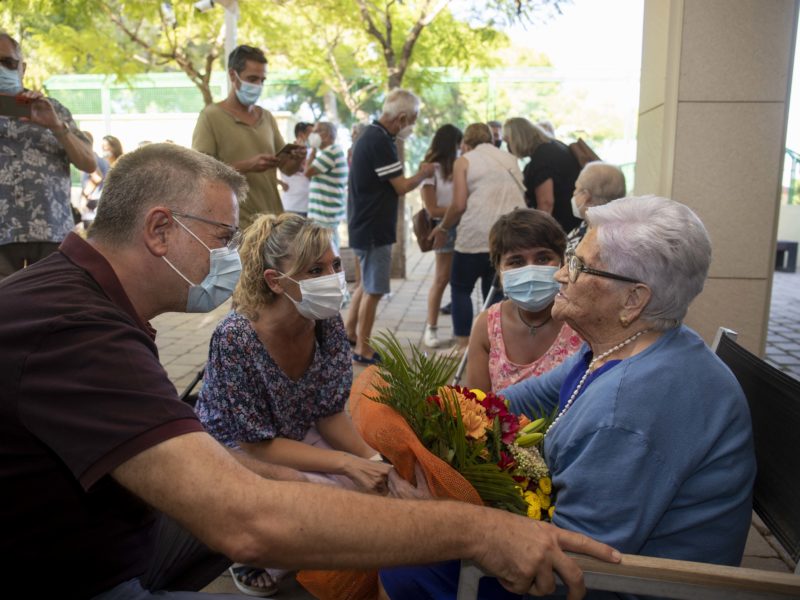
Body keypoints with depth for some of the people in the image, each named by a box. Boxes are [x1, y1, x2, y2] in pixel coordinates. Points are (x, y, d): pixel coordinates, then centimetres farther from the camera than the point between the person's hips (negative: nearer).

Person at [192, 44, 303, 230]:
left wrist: (297, 159, -7)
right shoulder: (211, 116, -3)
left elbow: (287, 168, 15)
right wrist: (247, 166, -22)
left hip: (273, 220, 5)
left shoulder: (267, 117, 13)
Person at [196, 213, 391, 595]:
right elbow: (259, 446, -25)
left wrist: (371, 459, -23)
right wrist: (346, 463, -33)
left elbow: (330, 413, -6)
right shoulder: (235, 339, -31)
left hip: (298, 440, 6)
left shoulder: (329, 325, -15)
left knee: (373, 484, -12)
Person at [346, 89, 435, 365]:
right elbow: (402, 187, -15)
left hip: (364, 226, 10)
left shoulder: (371, 135, 12)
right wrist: (423, 173, 1)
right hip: (374, 230, -10)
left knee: (366, 285, 21)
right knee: (373, 290, 1)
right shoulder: (380, 142, -20)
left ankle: (348, 334, 30)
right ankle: (362, 350, 12)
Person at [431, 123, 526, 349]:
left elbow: (459, 205, -5)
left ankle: (463, 344, 6)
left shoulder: (464, 161, 4)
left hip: (477, 235, -5)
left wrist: (443, 228, 10)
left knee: (461, 288, 9)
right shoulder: (509, 159, 18)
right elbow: (518, 195, 14)